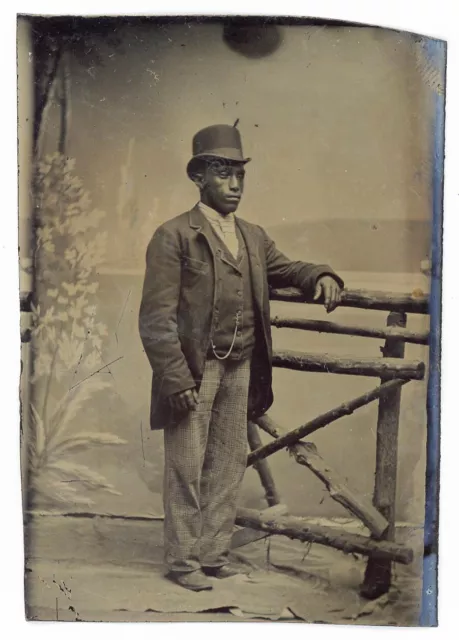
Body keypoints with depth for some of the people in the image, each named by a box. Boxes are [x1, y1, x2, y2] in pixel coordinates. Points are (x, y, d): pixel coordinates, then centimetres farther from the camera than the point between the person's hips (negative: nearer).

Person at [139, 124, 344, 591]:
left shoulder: (254, 237, 12)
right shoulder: (173, 236, -8)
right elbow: (156, 318, -12)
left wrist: (321, 276, -2)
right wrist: (176, 379, -17)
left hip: (241, 371, 7)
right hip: (194, 371, -6)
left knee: (229, 465, 14)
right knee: (186, 468, 4)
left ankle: (213, 554, 29)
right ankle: (183, 561, 20)